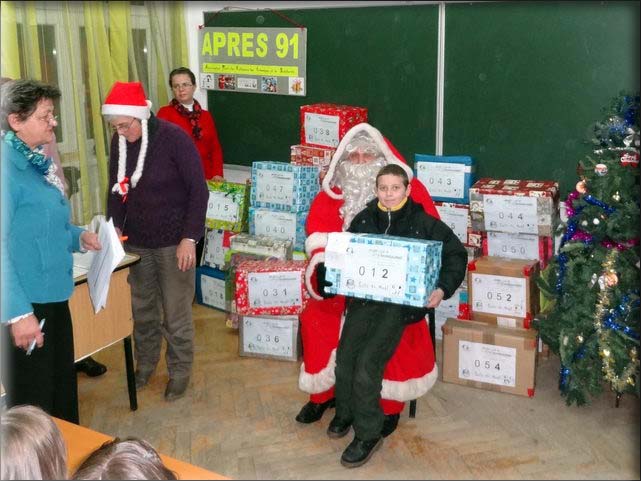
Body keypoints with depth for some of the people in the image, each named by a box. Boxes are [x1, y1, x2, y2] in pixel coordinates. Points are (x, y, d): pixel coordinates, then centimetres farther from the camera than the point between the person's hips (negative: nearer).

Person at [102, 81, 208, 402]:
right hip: (135, 241, 5)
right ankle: (144, 364, 36)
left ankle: (180, 373, 24)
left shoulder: (174, 138, -16)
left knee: (176, 314, 5)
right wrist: (115, 226, 0)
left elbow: (198, 190, -14)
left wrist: (189, 238, -18)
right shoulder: (119, 142, 0)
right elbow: (116, 188, 12)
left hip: (173, 241, -4)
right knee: (141, 310, 15)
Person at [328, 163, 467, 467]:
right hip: (364, 296, 4)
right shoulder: (363, 219, 12)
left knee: (367, 362, -19)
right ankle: (345, 412, 18)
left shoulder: (423, 223, 3)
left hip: (403, 301, -4)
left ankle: (368, 434, -2)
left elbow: (456, 254, 6)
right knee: (345, 357, -11)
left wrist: (443, 289, -7)